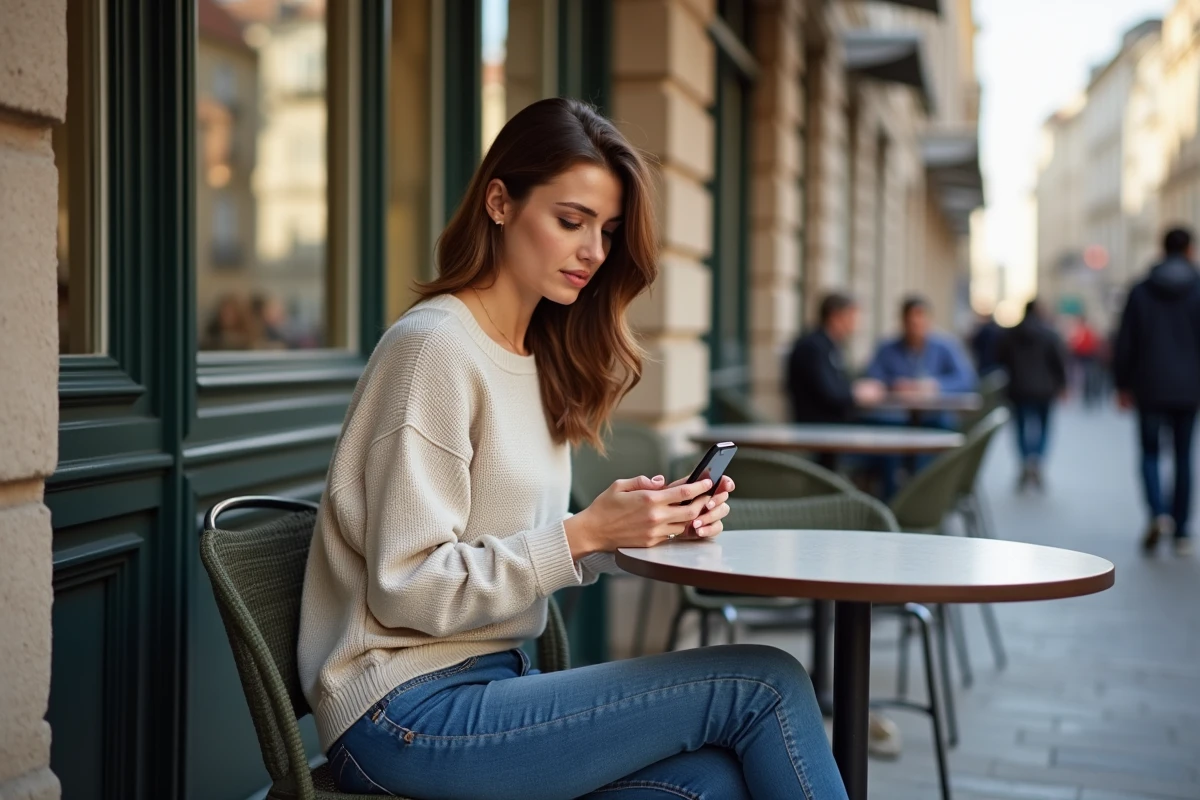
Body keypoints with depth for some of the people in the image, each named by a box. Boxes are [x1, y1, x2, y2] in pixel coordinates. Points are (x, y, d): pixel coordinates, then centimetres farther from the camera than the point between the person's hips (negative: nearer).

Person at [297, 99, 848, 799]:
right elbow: (408, 590, -17)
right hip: (409, 718, -7)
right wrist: (584, 532, -20)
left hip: (487, 685, 7)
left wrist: (648, 525, -4)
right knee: (766, 683, -13)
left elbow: (530, 557, 12)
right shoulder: (433, 348, -13)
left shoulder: (542, 359, 13)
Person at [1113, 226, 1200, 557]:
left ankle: (1159, 513, -16)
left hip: (1150, 388, 0)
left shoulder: (1140, 292, 0)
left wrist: (1123, 384, 9)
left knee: (1150, 452, 9)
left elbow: (1125, 343, 1)